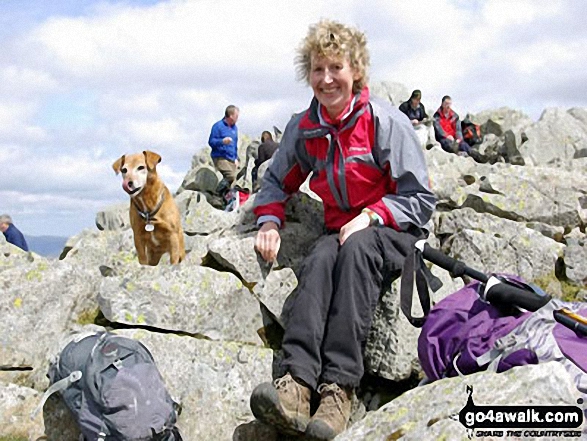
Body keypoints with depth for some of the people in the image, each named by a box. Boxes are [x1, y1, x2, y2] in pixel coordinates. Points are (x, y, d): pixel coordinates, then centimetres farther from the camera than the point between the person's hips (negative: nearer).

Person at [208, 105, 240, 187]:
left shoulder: (234, 127, 19)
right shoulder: (218, 126, -4)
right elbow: (211, 141, -8)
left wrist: (236, 158, 20)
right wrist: (222, 141, -26)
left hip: (231, 159, 8)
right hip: (220, 158, -7)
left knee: (233, 180, 1)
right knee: (231, 178, -25)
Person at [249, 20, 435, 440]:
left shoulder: (386, 120, -9)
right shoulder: (302, 129, 4)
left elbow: (422, 199, -7)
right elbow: (276, 182, 18)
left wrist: (370, 217, -20)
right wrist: (270, 221, -2)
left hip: (392, 230, -3)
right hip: (340, 229, 4)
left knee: (356, 250, -36)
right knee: (318, 261, -31)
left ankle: (339, 387, -44)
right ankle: (297, 382, -49)